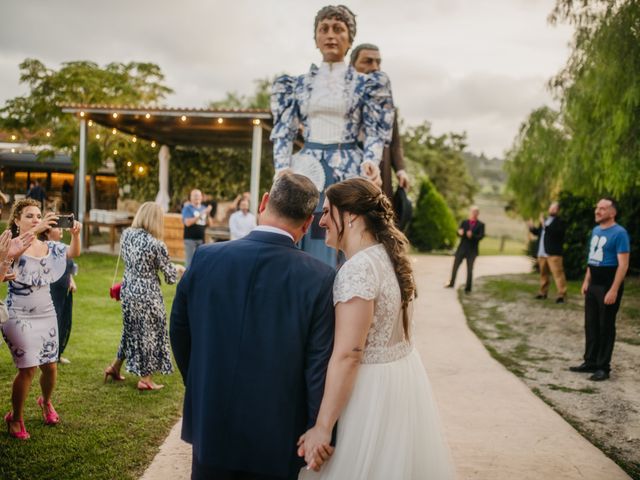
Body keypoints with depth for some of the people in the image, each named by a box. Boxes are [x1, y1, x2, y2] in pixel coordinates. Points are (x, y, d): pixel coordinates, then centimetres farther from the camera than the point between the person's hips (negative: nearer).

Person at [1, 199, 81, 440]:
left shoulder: (48, 246, 4)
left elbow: (74, 253, -7)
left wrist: (75, 234, -28)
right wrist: (36, 230, -46)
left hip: (46, 314, 5)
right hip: (20, 317, -5)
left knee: (50, 366, 9)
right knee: (28, 368, -10)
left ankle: (46, 402, 39)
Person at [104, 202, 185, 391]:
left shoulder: (126, 234, -2)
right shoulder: (156, 245, -19)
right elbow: (170, 276, -10)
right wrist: (178, 268, 11)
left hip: (128, 290, 6)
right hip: (147, 295, -6)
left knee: (132, 329, 24)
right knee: (148, 333, 9)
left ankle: (115, 366, 35)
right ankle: (145, 379, 19)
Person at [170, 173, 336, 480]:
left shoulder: (205, 258, -9)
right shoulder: (320, 279, -18)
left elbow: (180, 334, 3)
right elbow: (319, 369, -16)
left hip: (210, 426, 2)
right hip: (276, 437, -2)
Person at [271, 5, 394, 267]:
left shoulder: (365, 83, 7)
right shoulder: (299, 85, 13)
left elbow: (375, 134, 2)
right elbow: (284, 133, 9)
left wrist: (370, 162, -18)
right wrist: (282, 171, -7)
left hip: (348, 172, -2)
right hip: (306, 172, 2)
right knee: (303, 251, 1)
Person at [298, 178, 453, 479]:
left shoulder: (357, 269, -22)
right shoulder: (387, 255, 6)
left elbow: (347, 356, -25)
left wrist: (322, 427, -22)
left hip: (373, 387, -9)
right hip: (403, 375, 9)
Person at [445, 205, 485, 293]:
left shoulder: (480, 225, -1)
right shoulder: (464, 222, 6)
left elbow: (481, 236, -11)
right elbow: (458, 234, 1)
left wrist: (472, 236, -30)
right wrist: (460, 233, -23)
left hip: (472, 250, -2)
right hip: (462, 248, 2)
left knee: (469, 270, 1)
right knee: (455, 266, 9)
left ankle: (468, 288, 10)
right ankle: (451, 283, 26)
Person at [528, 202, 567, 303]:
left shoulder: (560, 221, -7)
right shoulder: (544, 220, 19)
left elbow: (556, 232, -24)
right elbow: (538, 232, 25)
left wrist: (544, 225, -27)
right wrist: (532, 228, 6)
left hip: (553, 253, -8)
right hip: (542, 253, 8)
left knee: (558, 273, -11)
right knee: (543, 273, 15)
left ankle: (561, 294, -12)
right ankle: (543, 292, 25)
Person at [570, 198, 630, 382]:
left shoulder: (619, 233, -14)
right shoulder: (596, 230, 11)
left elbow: (623, 264, -19)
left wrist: (613, 290, -23)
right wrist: (586, 281, 17)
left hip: (608, 286, -8)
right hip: (594, 285, 8)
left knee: (606, 327, 0)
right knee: (591, 325, 12)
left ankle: (603, 368, 9)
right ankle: (590, 362, 23)